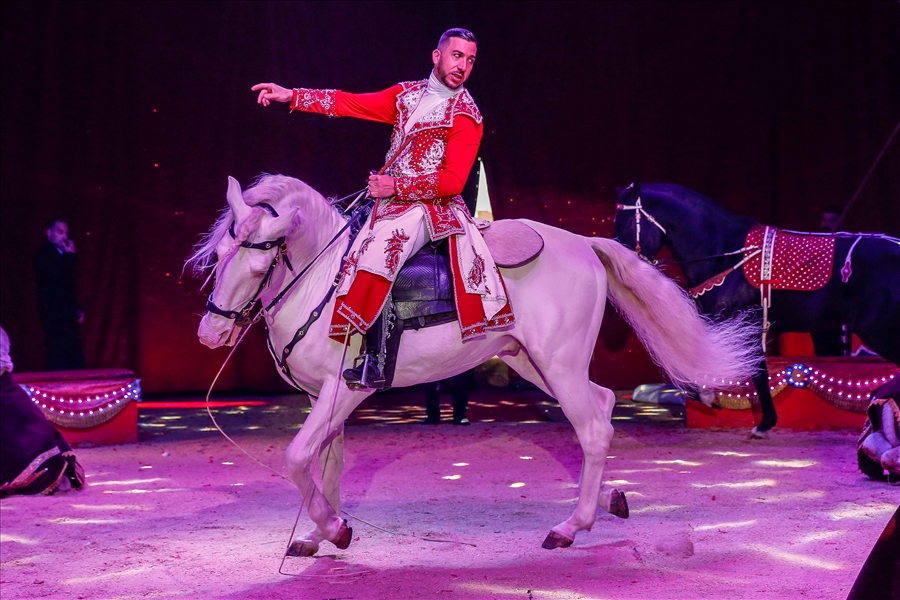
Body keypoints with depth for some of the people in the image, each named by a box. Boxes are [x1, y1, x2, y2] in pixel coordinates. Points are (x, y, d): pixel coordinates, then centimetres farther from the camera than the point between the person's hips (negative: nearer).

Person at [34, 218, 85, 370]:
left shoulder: (61, 254, 18)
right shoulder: (44, 254, -8)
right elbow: (61, 278, -21)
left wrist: (76, 309, 17)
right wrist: (70, 255, -12)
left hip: (66, 314, 9)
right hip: (54, 314, -9)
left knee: (76, 358, 4)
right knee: (59, 359, -12)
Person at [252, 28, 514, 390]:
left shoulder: (465, 115, -5)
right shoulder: (408, 94, 14)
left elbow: (453, 180, -12)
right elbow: (351, 104, 11)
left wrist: (397, 186, -18)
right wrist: (292, 96, 3)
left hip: (428, 206, -8)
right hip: (389, 199, 8)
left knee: (379, 250, -30)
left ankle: (374, 361, -32)